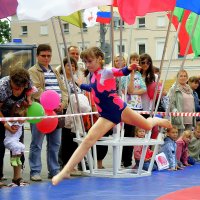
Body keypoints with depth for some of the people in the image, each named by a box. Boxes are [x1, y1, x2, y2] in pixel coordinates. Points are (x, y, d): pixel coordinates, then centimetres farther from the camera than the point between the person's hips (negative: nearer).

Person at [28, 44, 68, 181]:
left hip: (57, 112, 7)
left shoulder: (55, 72, 21)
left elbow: (63, 89, 15)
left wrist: (63, 103, -5)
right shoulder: (33, 72, -1)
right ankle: (35, 172, 2)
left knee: (55, 144, 10)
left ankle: (54, 170, 18)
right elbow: (36, 91, -14)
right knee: (37, 144, -2)